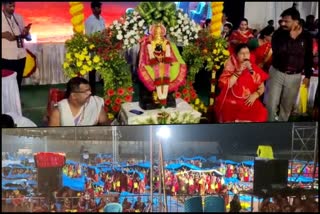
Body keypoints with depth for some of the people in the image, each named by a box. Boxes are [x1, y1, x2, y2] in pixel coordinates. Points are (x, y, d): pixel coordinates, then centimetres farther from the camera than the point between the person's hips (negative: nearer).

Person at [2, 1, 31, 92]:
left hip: (21, 55, 4)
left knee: (18, 83, 13)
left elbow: (26, 36, 13)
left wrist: (25, 32, -9)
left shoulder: (19, 17, 9)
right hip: (6, 57, -4)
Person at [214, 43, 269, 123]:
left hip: (248, 101, 3)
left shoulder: (254, 68, 6)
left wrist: (255, 95, -12)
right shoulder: (230, 67, -2)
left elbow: (262, 88, 10)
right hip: (231, 101, -3)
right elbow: (224, 85, -16)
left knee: (262, 113, -24)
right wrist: (239, 71, -17)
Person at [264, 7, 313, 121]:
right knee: (271, 104, -1)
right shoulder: (278, 33, -9)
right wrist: (291, 37, -26)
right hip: (277, 73, -1)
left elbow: (308, 57, 6)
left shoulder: (306, 36, -4)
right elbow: (277, 51, -25)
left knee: (287, 106, 12)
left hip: (294, 76, 1)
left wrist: (307, 76, 5)